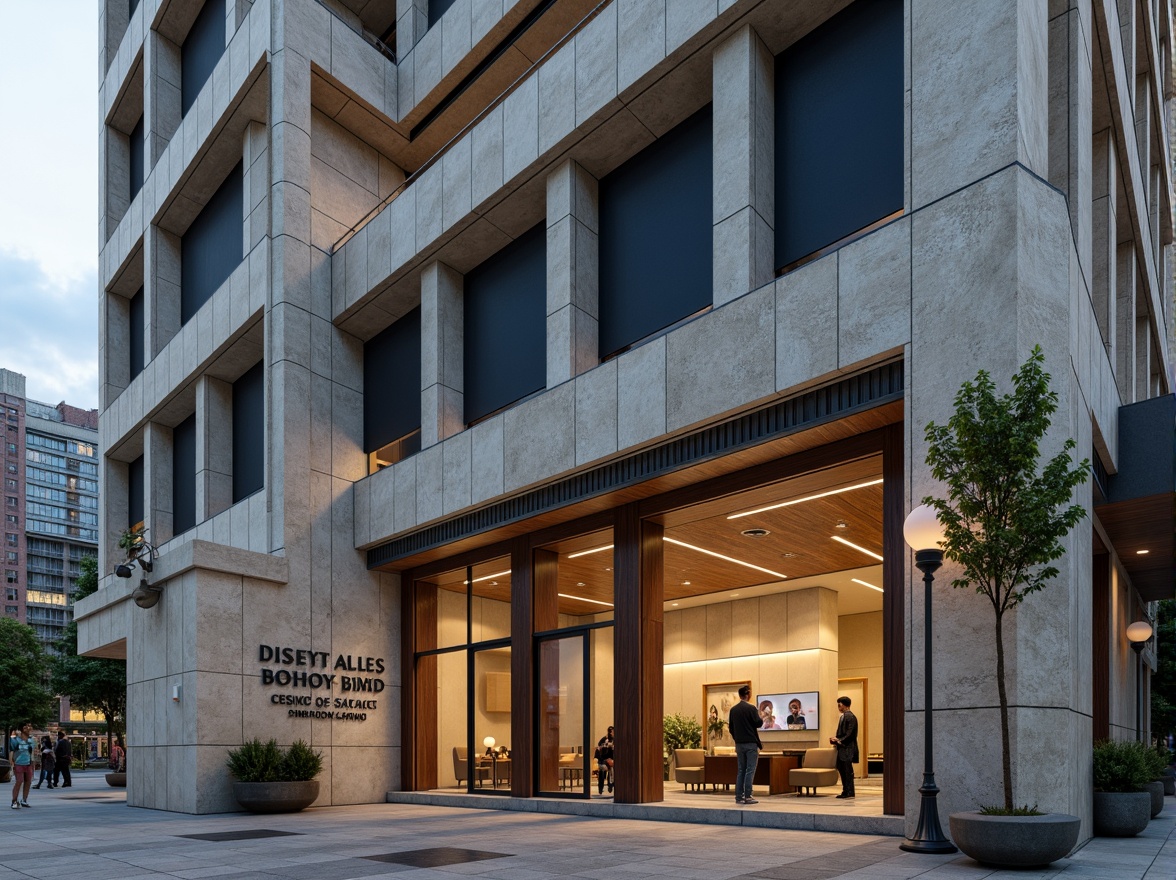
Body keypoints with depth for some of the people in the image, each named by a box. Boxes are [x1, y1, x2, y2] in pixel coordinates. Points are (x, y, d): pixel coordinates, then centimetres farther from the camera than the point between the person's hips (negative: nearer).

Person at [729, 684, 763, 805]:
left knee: (740, 771, 10)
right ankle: (747, 797, -5)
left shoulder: (733, 709, 6)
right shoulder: (750, 708, -12)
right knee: (750, 770, -2)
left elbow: (730, 727, 11)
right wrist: (761, 719, 11)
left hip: (739, 744, 6)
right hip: (751, 743, -6)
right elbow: (758, 723, -10)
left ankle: (739, 796, 9)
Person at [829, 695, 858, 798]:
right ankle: (845, 791, 15)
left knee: (847, 770, -6)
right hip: (842, 748, 10)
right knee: (841, 769, 10)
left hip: (847, 748, -10)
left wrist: (839, 740, -16)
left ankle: (849, 792, -3)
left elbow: (850, 734, -17)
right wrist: (836, 739, 5)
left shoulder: (850, 717, -12)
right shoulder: (843, 716, 18)